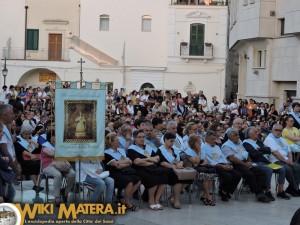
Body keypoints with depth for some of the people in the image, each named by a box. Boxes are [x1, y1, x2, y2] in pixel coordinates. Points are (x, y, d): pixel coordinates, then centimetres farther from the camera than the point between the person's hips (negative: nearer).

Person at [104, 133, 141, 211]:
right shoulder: (106, 153, -5)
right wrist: (126, 161, 0)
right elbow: (116, 165, -15)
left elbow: (130, 163, 7)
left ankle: (126, 200, -3)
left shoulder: (121, 150, 18)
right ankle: (127, 203, -8)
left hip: (123, 172, 8)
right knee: (129, 182, -30)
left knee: (138, 180, -15)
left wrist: (121, 164, -11)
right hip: (114, 174, -8)